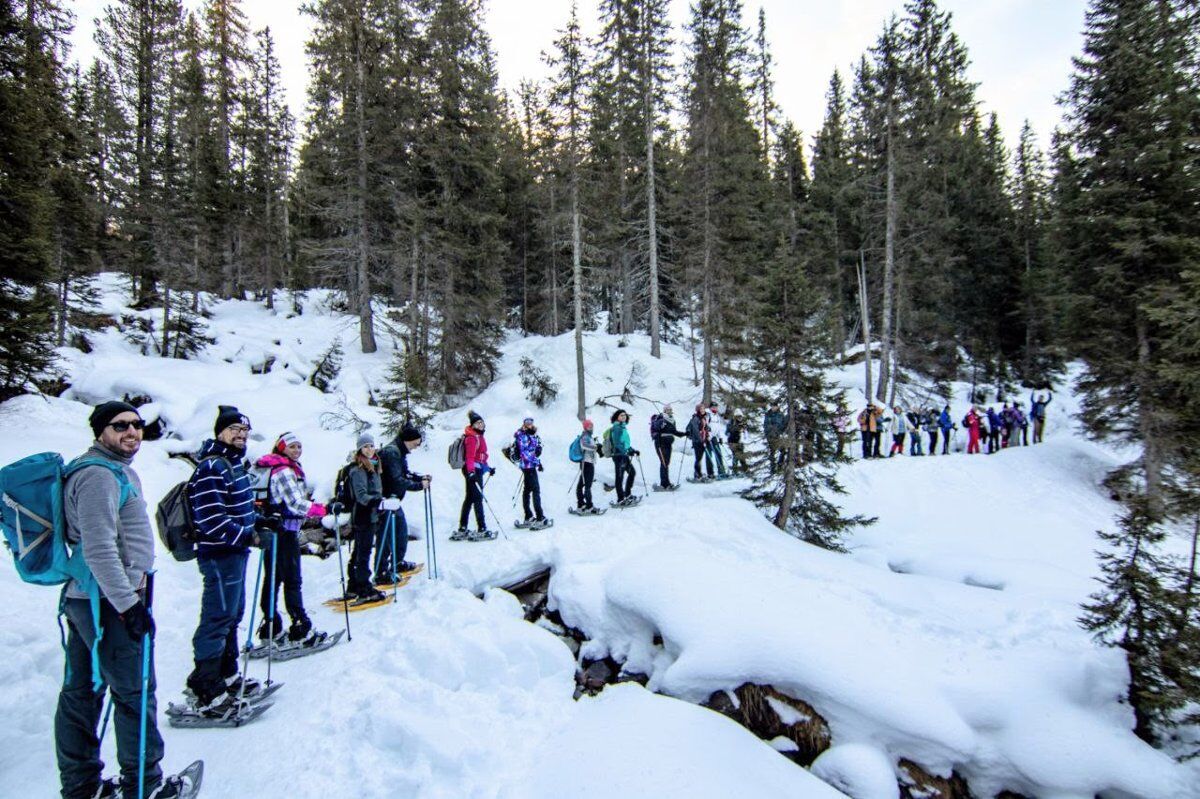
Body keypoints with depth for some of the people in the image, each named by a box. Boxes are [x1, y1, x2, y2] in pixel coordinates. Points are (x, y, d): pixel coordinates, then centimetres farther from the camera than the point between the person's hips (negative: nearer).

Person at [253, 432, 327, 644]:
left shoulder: (282, 469, 15)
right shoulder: (284, 471, -15)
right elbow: (296, 504, -21)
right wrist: (324, 509, -18)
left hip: (273, 530, 10)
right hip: (284, 530, -10)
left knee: (273, 577, 13)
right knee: (292, 580, -4)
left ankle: (270, 627, 22)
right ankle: (301, 628, 2)